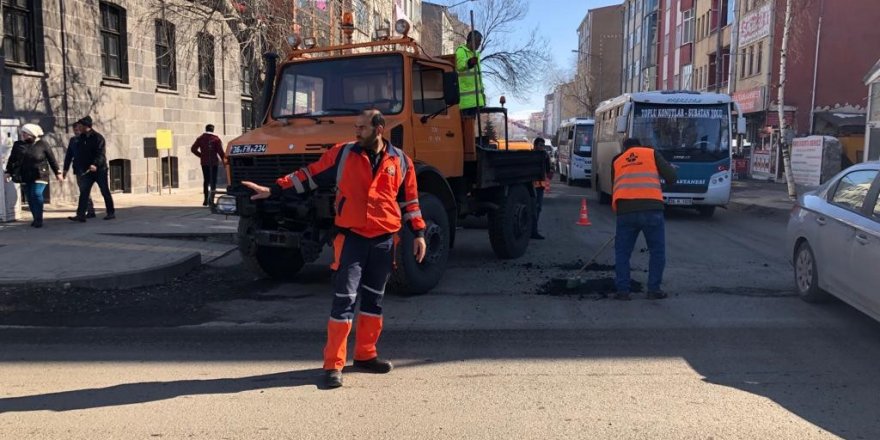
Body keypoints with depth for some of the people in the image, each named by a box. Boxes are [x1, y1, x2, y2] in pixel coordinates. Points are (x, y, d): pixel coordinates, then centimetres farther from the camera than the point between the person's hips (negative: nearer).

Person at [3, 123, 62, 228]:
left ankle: (39, 219, -10)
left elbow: (51, 159, 2)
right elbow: (12, 159, 12)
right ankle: (36, 218, 16)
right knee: (30, 198, 6)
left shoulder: (42, 145, -2)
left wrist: (57, 172, 2)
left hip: (39, 175, -4)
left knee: (37, 194, -18)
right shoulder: (18, 145, 7)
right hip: (25, 177, 4)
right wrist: (8, 171, 7)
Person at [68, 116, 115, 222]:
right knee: (84, 192, -3)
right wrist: (82, 167, 12)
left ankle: (111, 213, 16)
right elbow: (80, 154, 16)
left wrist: (95, 164, -36)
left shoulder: (98, 137, -12)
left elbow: (101, 154, -22)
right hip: (87, 170, 6)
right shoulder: (81, 138, 10)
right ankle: (81, 215, -6)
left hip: (100, 169, -6)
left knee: (105, 192, 4)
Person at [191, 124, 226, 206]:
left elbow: (193, 149, 4)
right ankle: (211, 198, -10)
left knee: (206, 180, 10)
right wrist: (224, 159, -1)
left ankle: (206, 199, 8)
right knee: (213, 180, 1)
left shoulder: (201, 139, 5)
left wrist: (201, 156, 15)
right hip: (214, 162, -3)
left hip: (204, 162, 3)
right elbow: (220, 151, -12)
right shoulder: (216, 139, -5)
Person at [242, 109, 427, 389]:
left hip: (384, 240, 2)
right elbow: (310, 176, 2)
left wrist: (418, 234, 7)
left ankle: (365, 355, 26)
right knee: (344, 299, -5)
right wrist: (272, 190, -4)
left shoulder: (400, 161, 5)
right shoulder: (343, 154, 0)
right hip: (351, 238, -2)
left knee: (374, 300, 12)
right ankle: (333, 364, 2)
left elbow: (409, 200, 10)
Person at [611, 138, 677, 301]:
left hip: (625, 210, 2)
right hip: (651, 209, -2)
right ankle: (654, 289, 13)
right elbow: (671, 176, 7)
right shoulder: (651, 153, 14)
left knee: (622, 252, 13)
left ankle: (622, 290, 11)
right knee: (657, 251, 13)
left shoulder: (617, 161, 22)